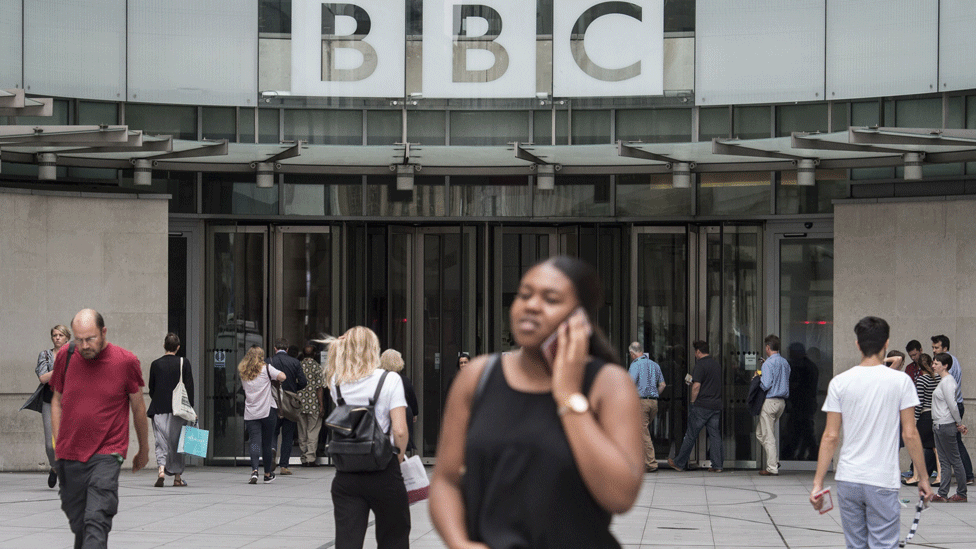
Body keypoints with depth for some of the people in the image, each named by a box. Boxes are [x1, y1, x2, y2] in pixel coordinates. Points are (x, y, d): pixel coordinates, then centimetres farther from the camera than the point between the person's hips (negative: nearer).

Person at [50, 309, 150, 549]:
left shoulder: (126, 362, -6)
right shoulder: (65, 356, 2)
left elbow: (138, 407, 7)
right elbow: (57, 401, 15)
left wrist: (144, 450, 16)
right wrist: (57, 444, 9)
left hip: (107, 455, -3)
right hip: (69, 456, 4)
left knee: (96, 521, -17)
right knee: (78, 524, 10)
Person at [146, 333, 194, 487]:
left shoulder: (155, 364, 1)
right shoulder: (183, 363, -2)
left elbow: (151, 389, 6)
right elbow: (189, 387, -3)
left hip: (159, 410, 0)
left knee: (161, 442, 3)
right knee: (177, 443, 10)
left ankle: (161, 471, -19)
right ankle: (177, 477, 14)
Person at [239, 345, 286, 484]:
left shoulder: (243, 372, 10)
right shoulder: (266, 368, -2)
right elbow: (282, 377, -10)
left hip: (250, 414, 2)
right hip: (267, 411, -2)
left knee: (254, 442, -5)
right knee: (267, 443, 8)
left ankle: (254, 470, -26)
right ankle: (268, 474, 17)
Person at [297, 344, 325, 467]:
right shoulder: (317, 367, -6)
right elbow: (319, 388, -10)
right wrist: (321, 405, -7)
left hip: (300, 405, 3)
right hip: (313, 405, -3)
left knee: (302, 433, 10)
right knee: (313, 431, 1)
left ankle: (304, 459, 13)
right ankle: (311, 458, -5)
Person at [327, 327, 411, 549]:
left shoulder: (337, 383, 5)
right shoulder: (390, 380, -7)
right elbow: (399, 430, -14)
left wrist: (342, 345, 24)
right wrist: (399, 455, 5)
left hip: (346, 473, 3)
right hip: (384, 472, -3)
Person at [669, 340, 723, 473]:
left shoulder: (700, 364, -11)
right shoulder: (717, 364, 13)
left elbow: (696, 386, -18)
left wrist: (692, 401, -6)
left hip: (702, 406, -7)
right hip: (716, 405, 7)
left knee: (691, 436, 1)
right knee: (715, 435, 6)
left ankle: (679, 463, 10)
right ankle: (717, 465, 2)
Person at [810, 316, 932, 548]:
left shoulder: (839, 382, -1)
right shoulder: (900, 381, -5)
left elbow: (830, 437, -2)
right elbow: (910, 435, -5)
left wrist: (818, 483, 2)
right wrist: (923, 477, 5)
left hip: (847, 481, 2)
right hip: (883, 484, -2)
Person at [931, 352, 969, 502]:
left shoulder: (947, 381, -15)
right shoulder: (941, 380, 15)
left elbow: (952, 405, -17)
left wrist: (959, 424, -8)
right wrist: (959, 424, 16)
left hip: (946, 426, -10)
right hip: (939, 425, 10)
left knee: (954, 460, -1)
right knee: (944, 462, 8)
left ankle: (962, 494, 6)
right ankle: (942, 494, 8)